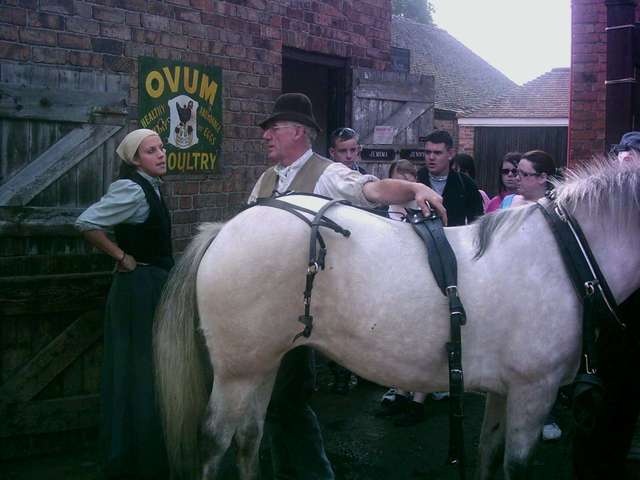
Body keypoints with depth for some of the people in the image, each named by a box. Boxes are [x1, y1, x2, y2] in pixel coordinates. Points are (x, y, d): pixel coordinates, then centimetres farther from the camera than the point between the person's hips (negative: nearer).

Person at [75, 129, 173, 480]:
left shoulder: (149, 188, 11)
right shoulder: (132, 189, -17)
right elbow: (86, 224, -23)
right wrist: (122, 258, -16)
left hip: (152, 286, 10)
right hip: (140, 288, -10)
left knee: (149, 372, 15)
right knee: (142, 373, -2)